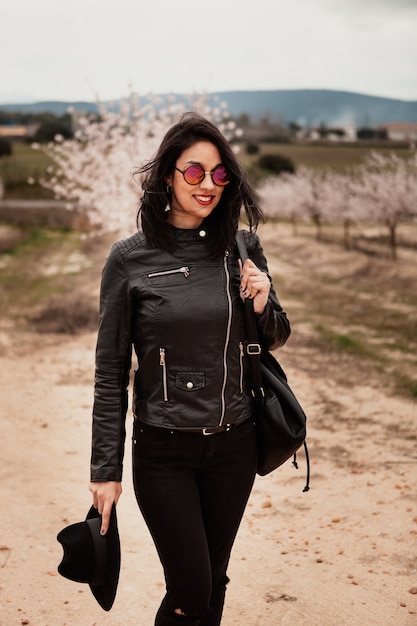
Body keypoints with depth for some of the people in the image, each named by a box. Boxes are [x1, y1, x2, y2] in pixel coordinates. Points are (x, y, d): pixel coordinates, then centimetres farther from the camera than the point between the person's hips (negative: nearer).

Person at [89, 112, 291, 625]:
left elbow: (275, 339, 13)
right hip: (163, 451, -3)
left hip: (233, 445, 3)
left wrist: (262, 306, -10)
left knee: (213, 581, 16)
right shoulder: (130, 259, -8)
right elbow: (111, 373, -4)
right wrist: (106, 469, -5)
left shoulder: (242, 249, 1)